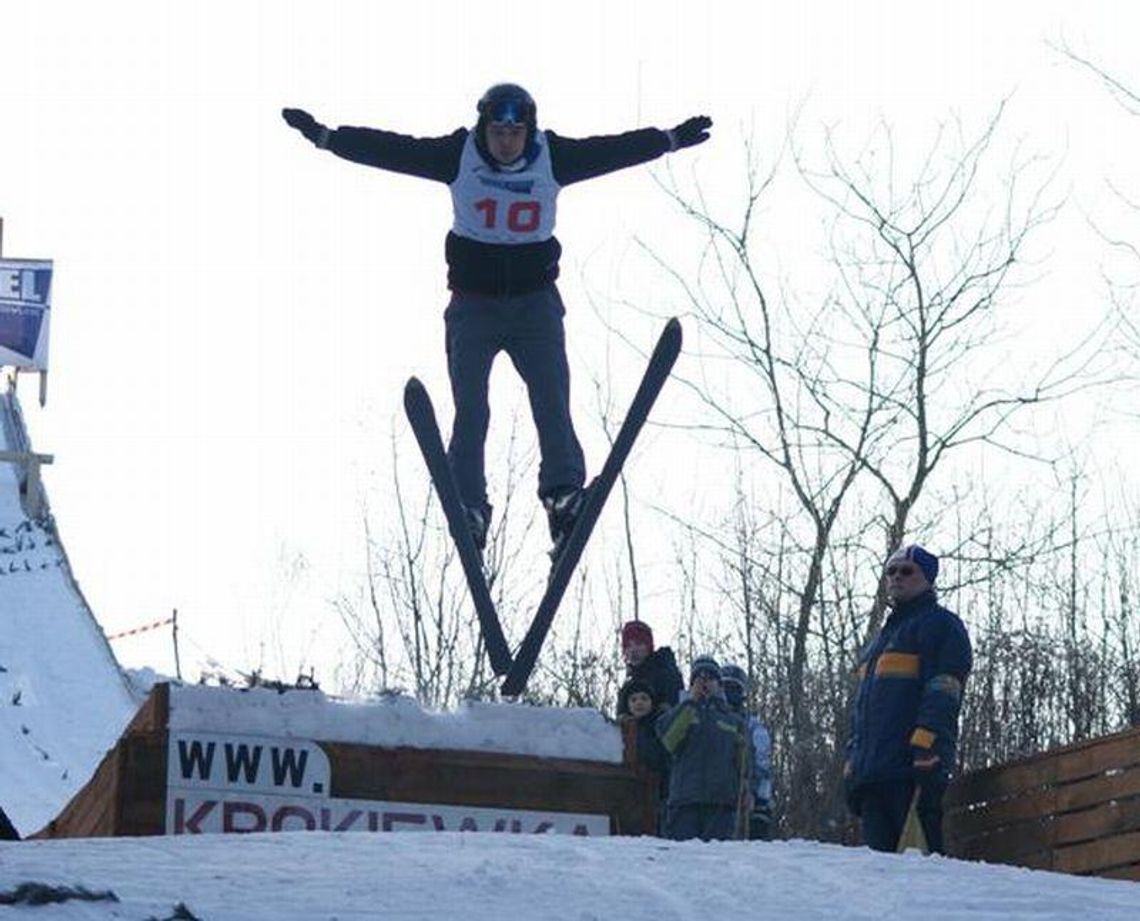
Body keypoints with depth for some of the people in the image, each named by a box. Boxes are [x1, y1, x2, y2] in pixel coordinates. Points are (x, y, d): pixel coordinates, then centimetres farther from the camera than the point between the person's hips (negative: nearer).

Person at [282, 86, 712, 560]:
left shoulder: (553, 156, -1)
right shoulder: (459, 155, -5)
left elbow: (614, 149, 5)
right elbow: (394, 150, -5)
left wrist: (670, 139, 6)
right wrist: (325, 136, -8)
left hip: (535, 302, 1)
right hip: (473, 302, -1)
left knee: (552, 404, -11)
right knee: (470, 411, -9)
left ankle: (564, 496, -12)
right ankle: (468, 509, -8)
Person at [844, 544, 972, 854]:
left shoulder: (939, 625, 4)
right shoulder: (880, 640, 31)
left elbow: (942, 694, -10)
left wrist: (925, 748, -22)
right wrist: (852, 764, 20)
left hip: (912, 770, -8)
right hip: (874, 775, 8)